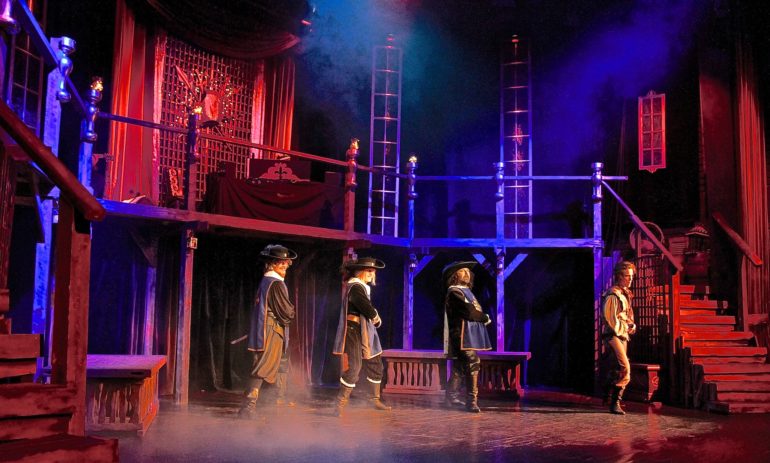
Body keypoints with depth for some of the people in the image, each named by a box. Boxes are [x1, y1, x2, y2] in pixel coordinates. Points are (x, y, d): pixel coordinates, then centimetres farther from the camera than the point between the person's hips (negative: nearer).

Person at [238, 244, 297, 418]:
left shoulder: (265, 282, 12)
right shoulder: (276, 284, -16)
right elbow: (288, 313, -17)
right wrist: (292, 310, 4)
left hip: (264, 333, 10)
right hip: (272, 333, -10)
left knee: (282, 366, 18)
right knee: (263, 369, -8)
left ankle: (281, 402, 25)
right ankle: (248, 407, -8)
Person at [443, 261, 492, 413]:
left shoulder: (465, 291, 21)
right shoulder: (454, 292, -9)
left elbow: (474, 310, 17)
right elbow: (468, 312, -18)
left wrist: (481, 316, -3)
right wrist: (485, 318, -4)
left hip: (468, 336, 10)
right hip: (461, 336, -10)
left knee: (460, 368, 13)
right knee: (472, 365, -14)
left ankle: (452, 397, 21)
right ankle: (472, 400, -13)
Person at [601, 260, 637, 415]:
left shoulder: (625, 294, 17)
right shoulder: (613, 294, -12)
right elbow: (610, 318, -17)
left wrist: (631, 326, 7)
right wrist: (622, 329, -10)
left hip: (623, 335, 9)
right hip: (614, 335, -9)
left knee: (618, 369, 11)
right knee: (624, 368, -18)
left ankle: (613, 400, 18)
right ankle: (615, 402, -13)